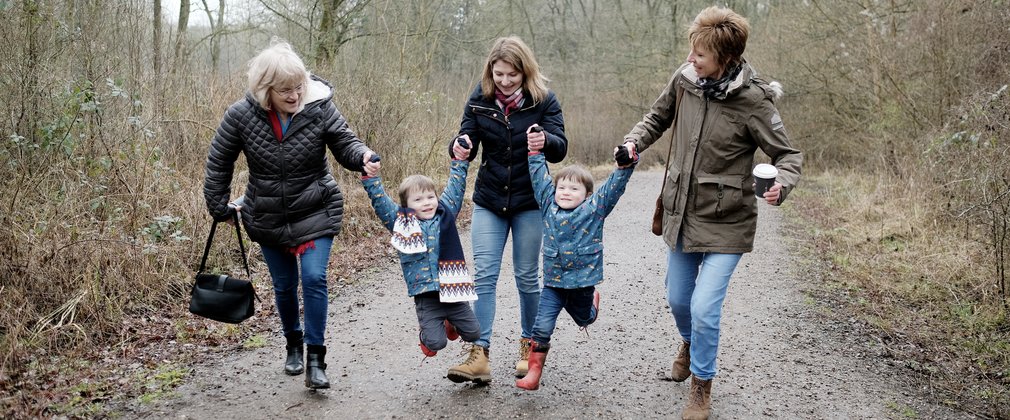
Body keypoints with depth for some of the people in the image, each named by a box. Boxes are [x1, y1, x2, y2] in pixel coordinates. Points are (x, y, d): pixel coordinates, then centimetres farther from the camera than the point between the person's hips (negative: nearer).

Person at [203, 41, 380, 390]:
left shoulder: (319, 108, -18)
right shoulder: (241, 115, -15)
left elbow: (345, 144, -9)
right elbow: (219, 161, -1)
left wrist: (362, 157, -32)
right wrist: (219, 205, 3)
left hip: (316, 213, -2)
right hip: (267, 217, 2)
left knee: (314, 278, -14)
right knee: (284, 285, 13)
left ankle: (315, 360, -4)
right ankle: (294, 345, 39)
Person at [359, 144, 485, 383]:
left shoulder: (445, 213, 8)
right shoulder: (401, 222, 1)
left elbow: (455, 187, 14)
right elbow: (379, 200, -5)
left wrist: (460, 160, 11)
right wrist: (370, 176, -14)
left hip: (454, 290, 3)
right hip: (426, 295, -3)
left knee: (473, 333, 3)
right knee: (436, 342, -12)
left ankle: (450, 324, 35)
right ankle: (429, 335, 25)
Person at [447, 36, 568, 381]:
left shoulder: (543, 101, -8)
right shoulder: (480, 100, -2)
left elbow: (560, 150, -14)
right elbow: (467, 144, -2)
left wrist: (546, 140, -37)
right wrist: (459, 146, -26)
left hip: (529, 201, -2)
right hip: (489, 200, 2)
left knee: (526, 276, 7)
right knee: (483, 275, -4)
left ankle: (529, 345, 25)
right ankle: (480, 353, -3)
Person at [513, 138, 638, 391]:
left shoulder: (595, 208, -6)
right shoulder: (549, 205, 0)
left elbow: (614, 186, -12)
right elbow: (540, 177, 6)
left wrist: (625, 165, -25)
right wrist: (535, 152, 3)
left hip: (583, 279, -1)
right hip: (553, 281, 1)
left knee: (583, 319, 26)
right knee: (542, 327, -9)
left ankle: (592, 300, 60)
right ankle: (534, 372, 0)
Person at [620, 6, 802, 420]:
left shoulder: (753, 101, -19)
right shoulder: (684, 79, -6)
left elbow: (788, 153, -11)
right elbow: (658, 117, 13)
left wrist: (781, 183, -33)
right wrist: (634, 142, -6)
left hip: (725, 223, -5)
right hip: (681, 214, 5)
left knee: (704, 309, -9)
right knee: (677, 299, 19)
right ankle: (689, 343, 54)